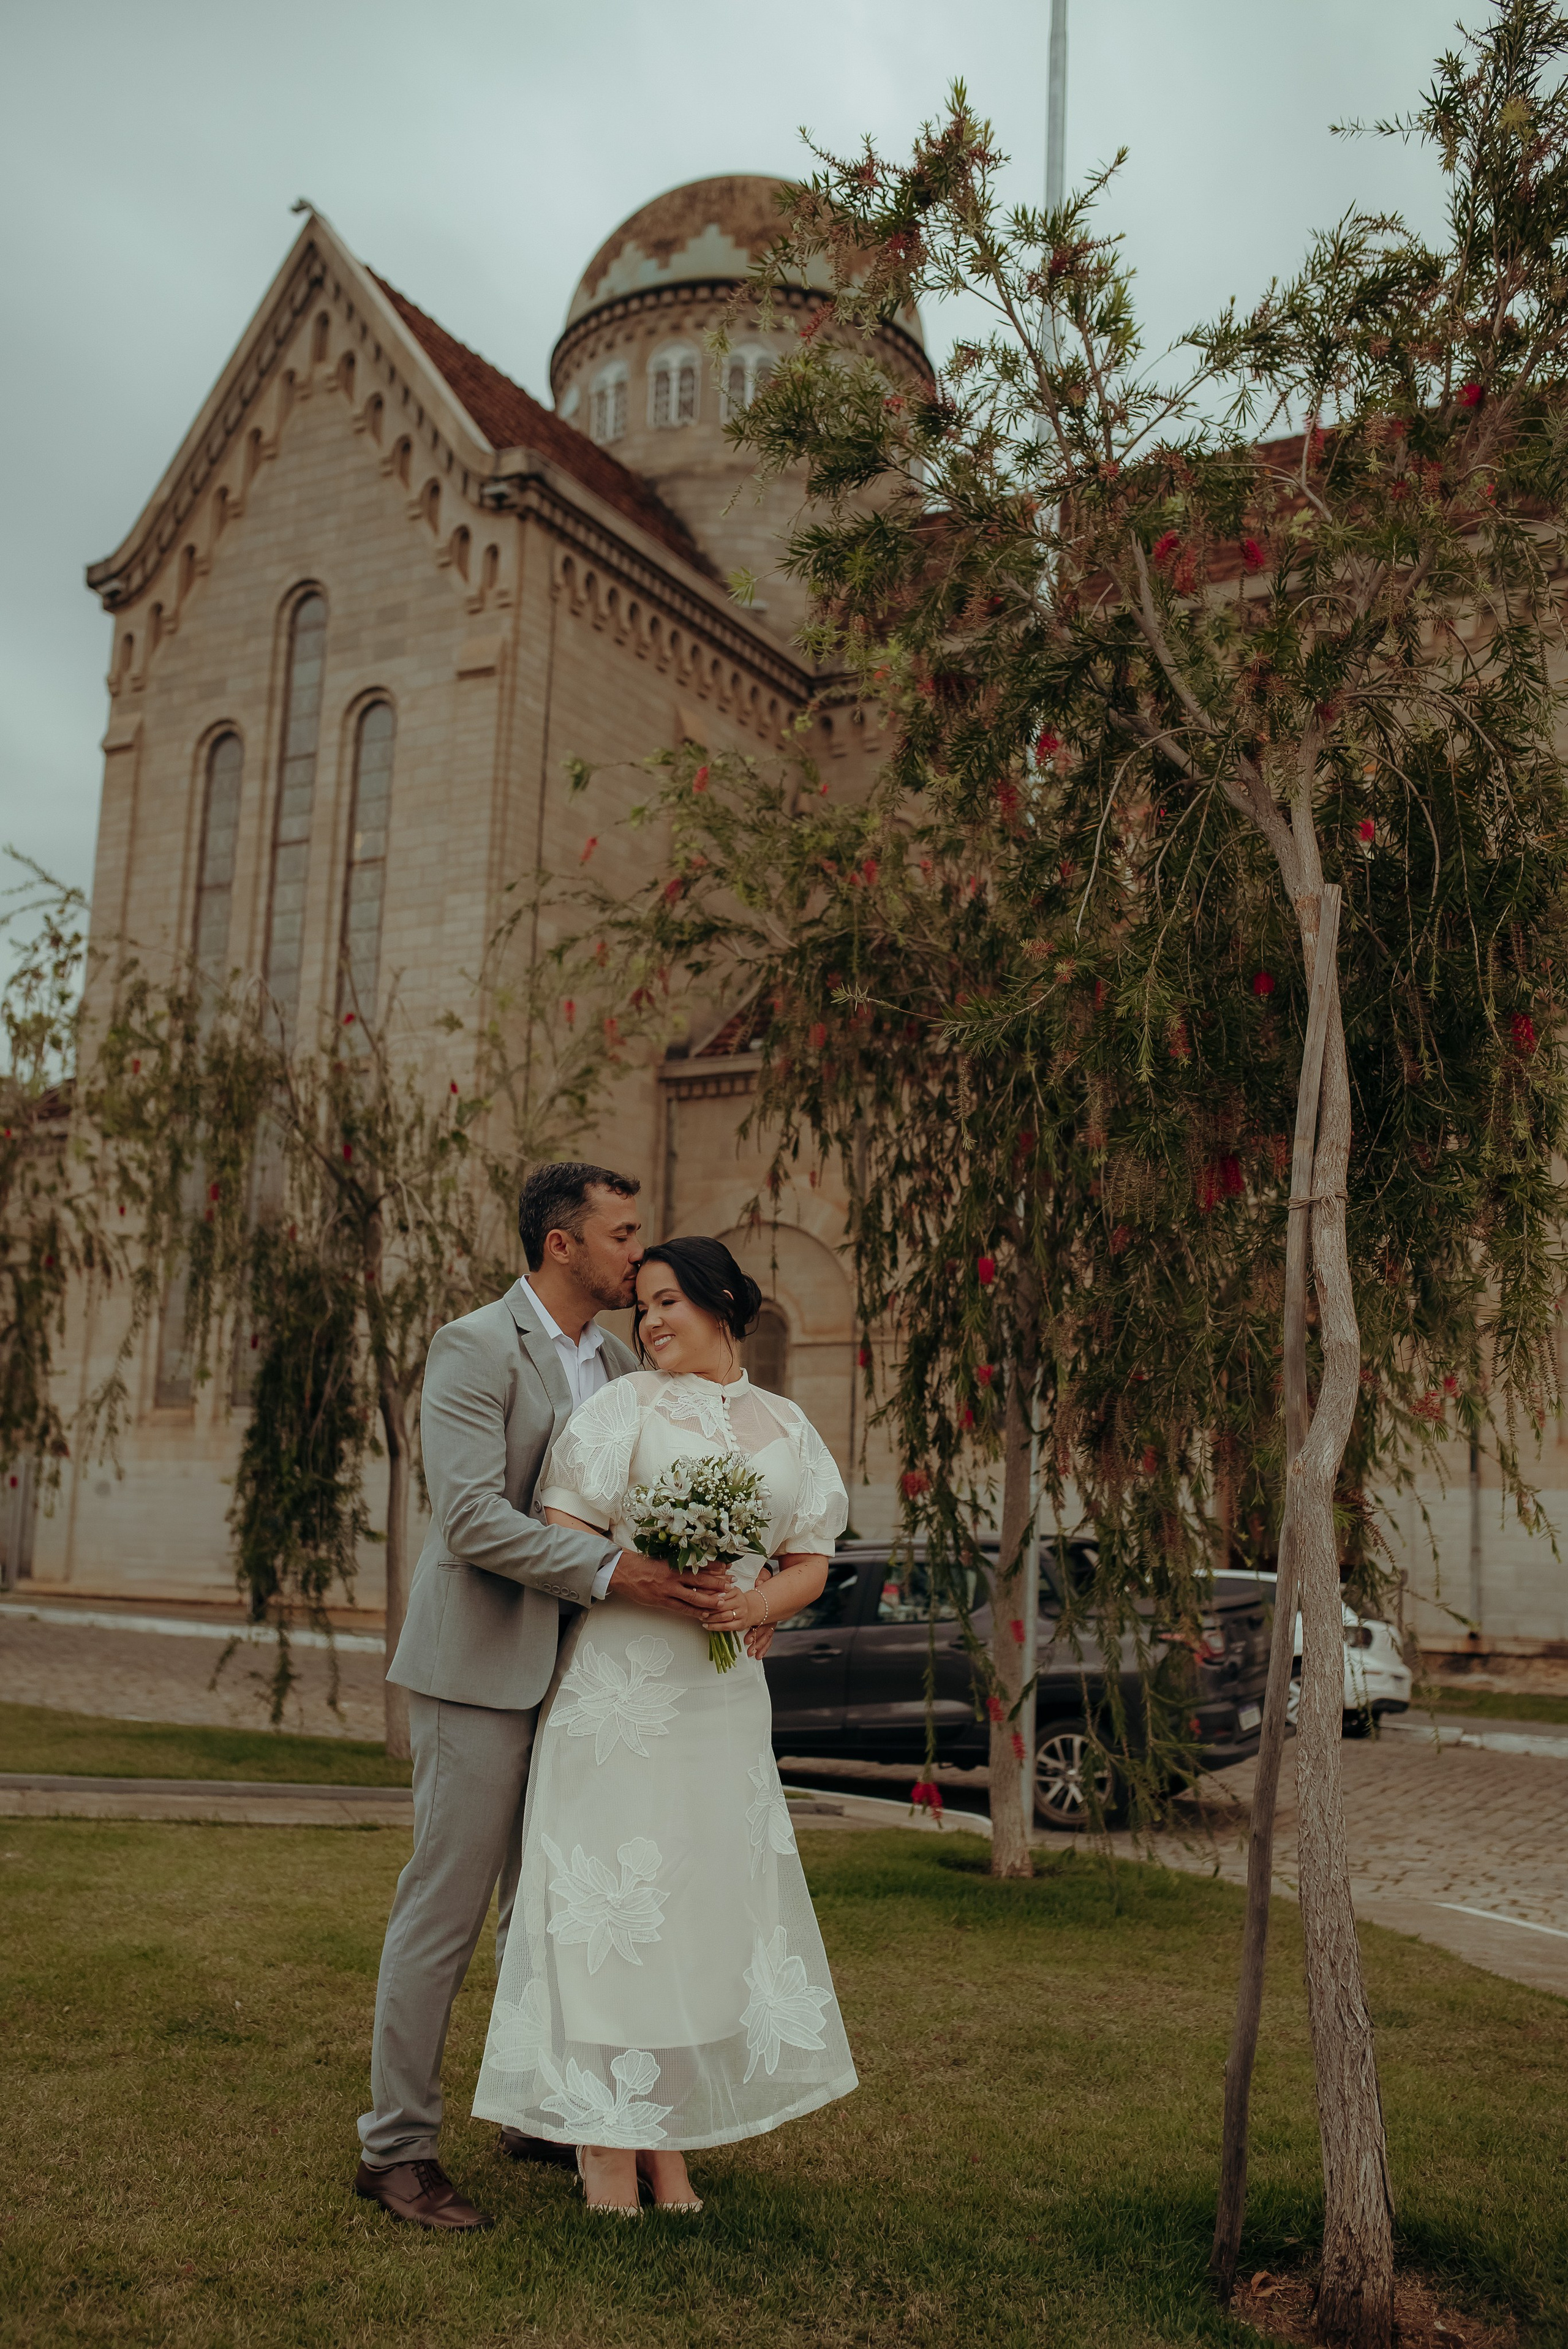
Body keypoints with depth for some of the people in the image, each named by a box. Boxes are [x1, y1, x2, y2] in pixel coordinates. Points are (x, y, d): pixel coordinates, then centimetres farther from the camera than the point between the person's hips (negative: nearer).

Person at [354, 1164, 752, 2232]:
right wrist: (614, 1573, -27)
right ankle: (397, 2145, 14)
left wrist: (725, 1593, -3)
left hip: (578, 1672, 7)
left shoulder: (619, 1363, 11)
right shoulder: (474, 1348, -12)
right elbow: (473, 1519, -21)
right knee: (447, 1906, 0)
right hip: (485, 1665, -7)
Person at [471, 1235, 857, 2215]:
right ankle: (604, 2143, 9)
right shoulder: (625, 1406, -1)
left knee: (708, 1894, 8)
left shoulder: (786, 1426, 12)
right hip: (623, 1685, -4)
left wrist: (757, 1604, -9)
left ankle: (667, 2140, 20)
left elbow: (811, 1563, 11)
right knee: (614, 1893, -2)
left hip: (727, 1692, 4)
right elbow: (561, 1542, -6)